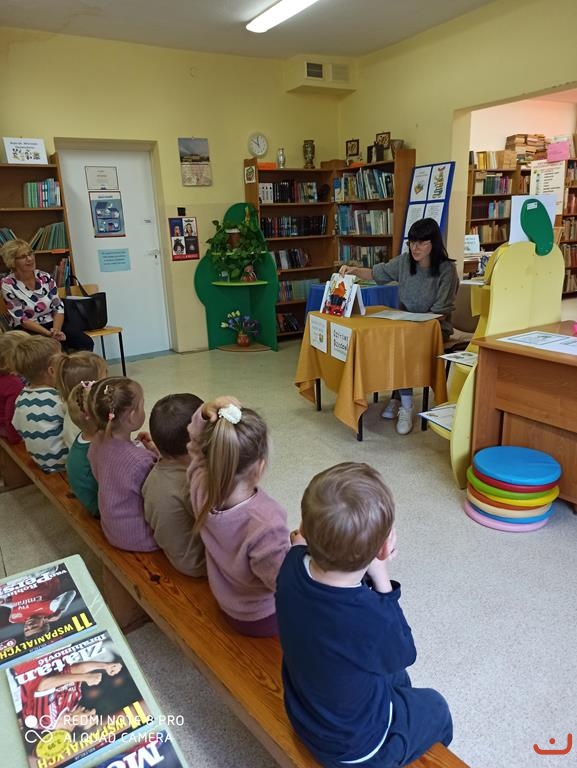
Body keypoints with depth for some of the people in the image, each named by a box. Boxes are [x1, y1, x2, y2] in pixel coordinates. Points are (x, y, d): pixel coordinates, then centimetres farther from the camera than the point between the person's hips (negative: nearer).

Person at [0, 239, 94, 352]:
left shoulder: (45, 277, 2)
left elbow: (59, 308, 0)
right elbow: (21, 319, -12)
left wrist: (56, 329, -20)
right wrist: (49, 333, -23)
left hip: (53, 323, 4)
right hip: (28, 330, -3)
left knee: (86, 343, -22)